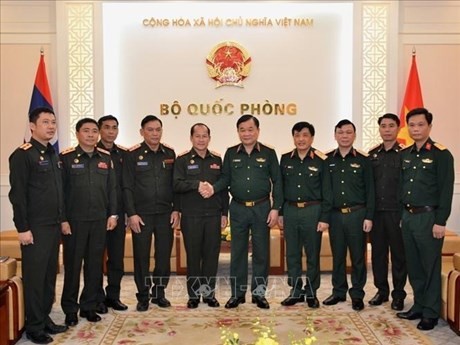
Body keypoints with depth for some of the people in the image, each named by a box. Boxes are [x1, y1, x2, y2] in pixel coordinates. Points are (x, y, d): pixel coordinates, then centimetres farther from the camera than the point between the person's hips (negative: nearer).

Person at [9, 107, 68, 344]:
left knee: (50, 275, 13)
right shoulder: (22, 155, -10)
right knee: (34, 276, 2)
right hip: (35, 227, -7)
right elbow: (17, 194, -14)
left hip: (54, 225, 7)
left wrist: (61, 220, 14)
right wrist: (22, 228, -17)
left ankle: (45, 319, 25)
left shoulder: (53, 154, 14)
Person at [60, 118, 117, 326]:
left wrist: (112, 214, 5)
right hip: (74, 220, -3)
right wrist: (62, 219, -9)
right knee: (72, 265, 5)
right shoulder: (66, 158, -3)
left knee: (95, 264, 9)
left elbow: (112, 188, 10)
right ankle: (70, 309, 19)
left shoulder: (106, 158, 8)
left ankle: (89, 306, 23)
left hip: (100, 220, 4)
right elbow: (59, 190, -5)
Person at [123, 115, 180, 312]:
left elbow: (175, 184, 10)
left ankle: (159, 293, 22)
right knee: (141, 257, 4)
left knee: (164, 256, 6)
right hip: (141, 215, -2)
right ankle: (143, 297, 17)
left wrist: (176, 210, 4)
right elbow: (127, 187, -3)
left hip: (165, 214, 3)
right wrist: (131, 214, -9)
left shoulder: (169, 154, 8)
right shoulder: (133, 155, -1)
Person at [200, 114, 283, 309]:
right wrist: (213, 189, -13)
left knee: (261, 252, 5)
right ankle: (237, 293, 18)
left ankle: (259, 293, 19)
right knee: (237, 252, 7)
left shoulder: (268, 153, 1)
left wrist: (275, 208, -5)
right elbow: (226, 178, 7)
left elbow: (277, 182, 1)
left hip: (262, 208, -1)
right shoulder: (231, 153, 6)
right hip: (238, 209, 2)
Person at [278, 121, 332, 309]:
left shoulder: (321, 160, -4)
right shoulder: (285, 159, 7)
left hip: (313, 211, -3)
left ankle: (311, 292, 20)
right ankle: (296, 291, 22)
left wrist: (324, 218, -8)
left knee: (313, 254, 6)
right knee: (292, 254, 9)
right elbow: (280, 187, 11)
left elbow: (327, 192, -4)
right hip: (290, 210, 3)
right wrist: (280, 212, 7)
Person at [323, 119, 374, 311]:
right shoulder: (327, 160, 5)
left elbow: (370, 191, 0)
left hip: (357, 214, -2)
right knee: (337, 256, 10)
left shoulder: (363, 160, 1)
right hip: (335, 214, 2)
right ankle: (338, 292, 22)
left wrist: (369, 217, -6)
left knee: (358, 257, 5)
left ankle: (357, 294, 17)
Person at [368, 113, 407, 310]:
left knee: (399, 254, 5)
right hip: (376, 212, 3)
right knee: (378, 252, 9)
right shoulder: (372, 155, 9)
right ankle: (381, 290, 22)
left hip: (397, 213, -3)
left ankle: (398, 294, 17)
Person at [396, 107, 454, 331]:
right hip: (408, 216, 6)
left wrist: (440, 222, -15)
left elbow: (446, 190, -11)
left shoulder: (441, 155, -6)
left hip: (428, 217, -6)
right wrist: (402, 215, 11)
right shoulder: (404, 155, 11)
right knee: (413, 266, 13)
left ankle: (431, 313, 13)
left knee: (431, 267, 2)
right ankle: (418, 306, 26)